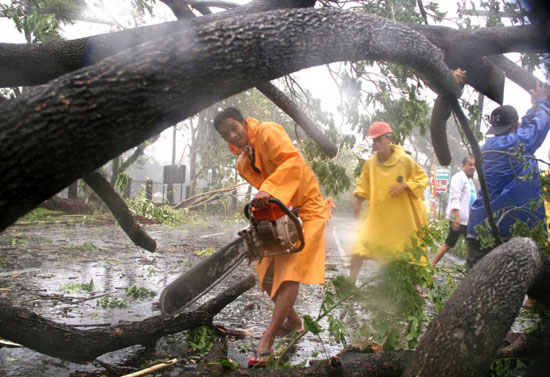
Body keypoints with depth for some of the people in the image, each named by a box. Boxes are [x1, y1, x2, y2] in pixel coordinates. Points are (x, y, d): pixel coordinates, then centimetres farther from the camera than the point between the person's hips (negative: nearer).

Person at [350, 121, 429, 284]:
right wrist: (359, 203, -3)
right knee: (360, 248, -11)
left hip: (402, 216, -1)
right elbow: (363, 185, 9)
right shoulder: (370, 163, -5)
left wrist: (404, 185, -20)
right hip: (378, 215, 2)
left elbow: (422, 178, -4)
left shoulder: (404, 160, -12)